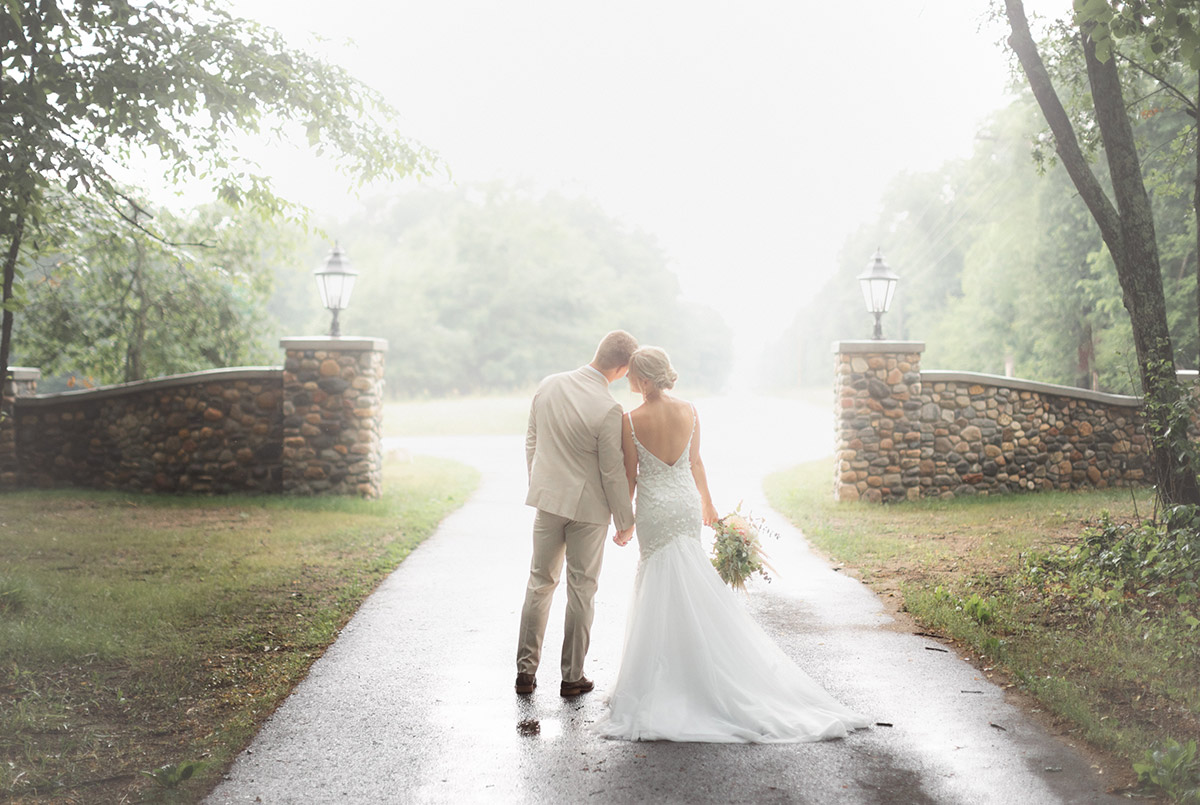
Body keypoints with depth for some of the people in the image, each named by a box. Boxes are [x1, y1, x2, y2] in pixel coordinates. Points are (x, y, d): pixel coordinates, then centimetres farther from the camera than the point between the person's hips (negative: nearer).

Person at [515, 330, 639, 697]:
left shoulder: (548, 385, -4)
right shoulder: (609, 410, -22)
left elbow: (531, 442, 7)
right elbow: (613, 472, -15)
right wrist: (625, 520, -2)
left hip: (547, 500, 5)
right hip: (588, 506, -5)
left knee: (540, 583, 15)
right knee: (581, 590, 8)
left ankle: (526, 670, 17)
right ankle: (572, 676, 16)